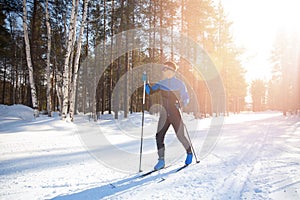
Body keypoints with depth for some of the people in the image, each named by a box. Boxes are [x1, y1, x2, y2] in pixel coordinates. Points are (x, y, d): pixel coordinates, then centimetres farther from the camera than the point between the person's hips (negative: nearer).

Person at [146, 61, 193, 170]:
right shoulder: (161, 83, 8)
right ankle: (161, 160, 4)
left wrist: (181, 104, -20)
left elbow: (186, 98, -1)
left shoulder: (179, 83, -4)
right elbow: (150, 91, 7)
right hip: (164, 114, 4)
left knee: (180, 136, 2)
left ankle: (189, 153, 30)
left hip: (176, 114, -4)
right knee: (159, 136, -7)